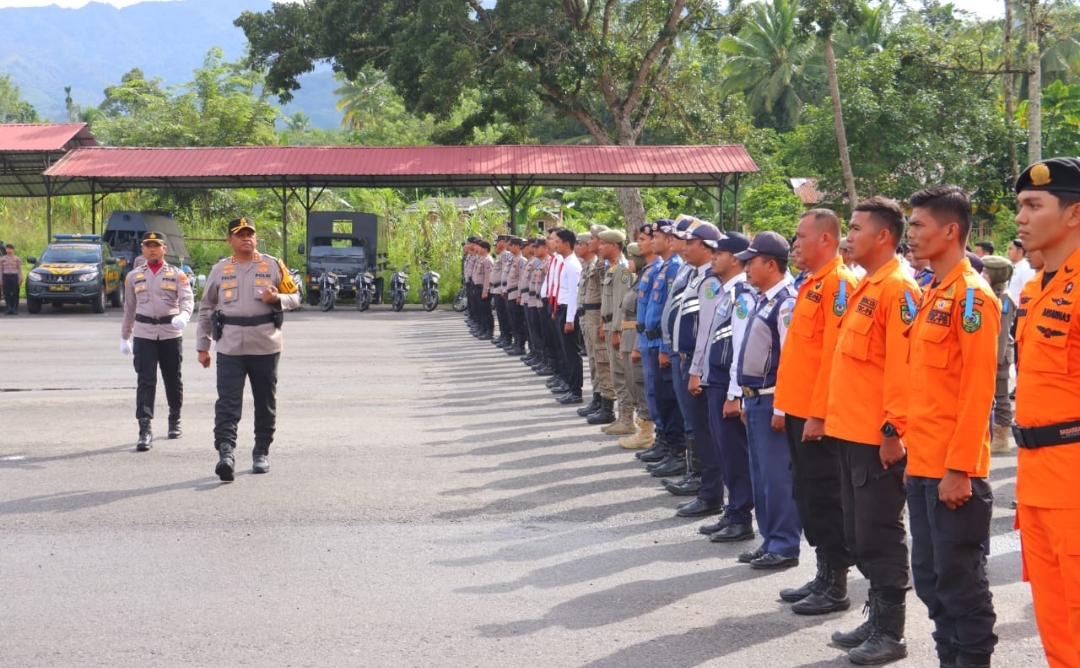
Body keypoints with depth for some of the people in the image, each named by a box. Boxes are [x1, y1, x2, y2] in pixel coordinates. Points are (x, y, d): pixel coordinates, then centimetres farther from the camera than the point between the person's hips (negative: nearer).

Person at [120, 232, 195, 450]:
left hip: (171, 333, 0)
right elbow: (129, 308, 17)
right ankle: (145, 430, -13)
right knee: (146, 381, -9)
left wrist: (183, 315, -33)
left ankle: (174, 420, 33)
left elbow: (187, 298, -11)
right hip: (143, 334, 0)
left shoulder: (177, 274, 4)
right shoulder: (134, 276, 11)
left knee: (173, 379, 11)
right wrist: (124, 337, 16)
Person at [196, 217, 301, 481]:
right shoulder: (219, 270, 10)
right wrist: (202, 346, 12)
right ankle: (225, 453, -20)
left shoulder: (273, 266, 5)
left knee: (265, 403, 9)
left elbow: (295, 297, 10)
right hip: (229, 348, 0)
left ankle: (261, 453, 23)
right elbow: (206, 309, 16)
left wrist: (277, 298, -13)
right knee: (227, 403, -12)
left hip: (265, 347, 0)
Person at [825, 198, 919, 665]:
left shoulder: (898, 288, -14)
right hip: (851, 433, 10)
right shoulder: (865, 288, 15)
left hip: (878, 437, -10)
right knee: (858, 534, 14)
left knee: (880, 536, -2)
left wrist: (893, 429, -22)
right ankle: (877, 619, 24)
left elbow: (902, 365, -19)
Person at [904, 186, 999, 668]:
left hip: (954, 470, -9)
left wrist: (958, 469, -20)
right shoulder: (931, 296, 14)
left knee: (960, 578, -1)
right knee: (929, 575, 13)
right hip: (922, 465, 9)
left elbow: (978, 390, -18)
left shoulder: (972, 296, -13)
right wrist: (910, 439, 15)